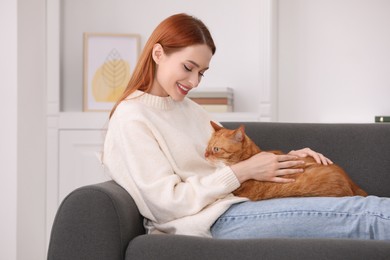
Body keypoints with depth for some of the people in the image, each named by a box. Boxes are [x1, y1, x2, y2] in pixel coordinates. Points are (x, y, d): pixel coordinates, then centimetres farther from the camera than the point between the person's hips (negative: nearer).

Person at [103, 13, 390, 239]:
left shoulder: (188, 108, 19)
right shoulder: (131, 119, -7)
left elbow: (230, 153, 20)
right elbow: (167, 203, -14)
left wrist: (288, 157, 2)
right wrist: (243, 171, -13)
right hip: (216, 222, -8)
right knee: (362, 214, -17)